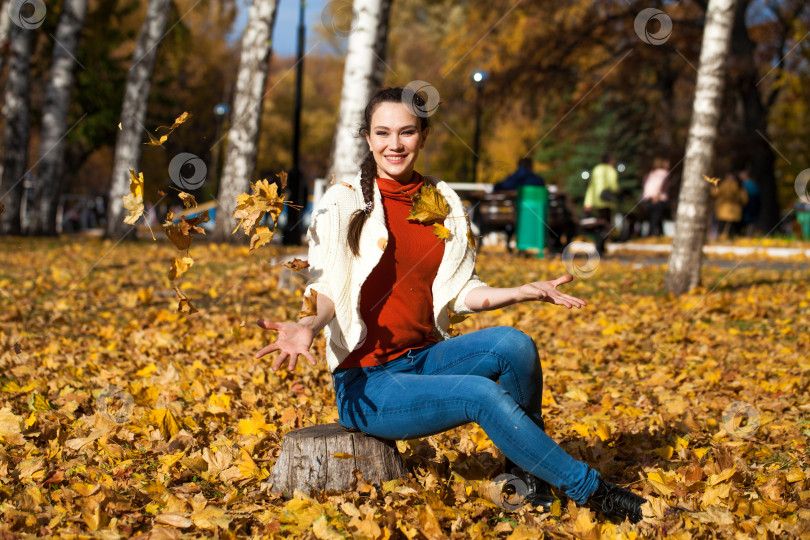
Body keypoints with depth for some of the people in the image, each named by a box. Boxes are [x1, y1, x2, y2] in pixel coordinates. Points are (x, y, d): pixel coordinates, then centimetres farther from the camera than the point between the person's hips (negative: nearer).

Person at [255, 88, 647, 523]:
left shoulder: (444, 202, 7)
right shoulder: (344, 202, -6)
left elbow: (458, 291, 8)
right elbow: (325, 289, -8)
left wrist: (528, 291, -4)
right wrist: (308, 326, -29)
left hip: (425, 357, 5)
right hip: (367, 381, -5)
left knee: (513, 344, -23)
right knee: (482, 394, -27)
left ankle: (524, 476, -7)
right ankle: (589, 490, -14)